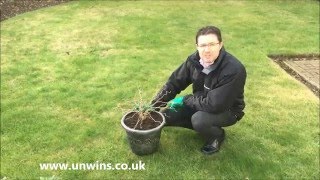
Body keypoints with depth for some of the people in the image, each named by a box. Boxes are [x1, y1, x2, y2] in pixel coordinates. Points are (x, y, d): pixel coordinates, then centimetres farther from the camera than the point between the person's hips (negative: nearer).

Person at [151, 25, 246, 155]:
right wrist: (154, 106, -12)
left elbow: (214, 105, -35)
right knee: (167, 116, -5)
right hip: (201, 105, 6)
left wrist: (185, 100, -21)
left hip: (227, 110, -6)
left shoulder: (234, 70, -33)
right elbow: (174, 83, -5)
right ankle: (205, 127, 13)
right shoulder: (194, 60, -13)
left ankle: (217, 136, 1)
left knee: (199, 120, -35)